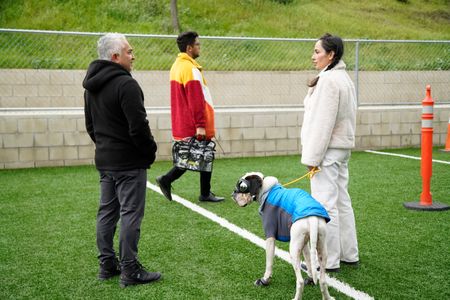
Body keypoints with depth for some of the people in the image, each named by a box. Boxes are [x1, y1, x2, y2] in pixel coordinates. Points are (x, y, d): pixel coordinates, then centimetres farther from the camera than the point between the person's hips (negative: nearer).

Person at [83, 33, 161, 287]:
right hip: (129, 162, -9)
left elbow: (90, 125, 19)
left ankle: (107, 264, 24)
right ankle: (130, 271, 2)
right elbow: (138, 126, -21)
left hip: (104, 160, 9)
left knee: (107, 211, 15)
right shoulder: (125, 84, -18)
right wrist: (150, 151, -7)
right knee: (131, 214, -3)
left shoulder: (92, 87, 12)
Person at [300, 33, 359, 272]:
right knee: (342, 201, 15)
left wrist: (312, 156, -17)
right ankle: (349, 254, 25)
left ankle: (329, 261, 3)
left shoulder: (328, 80, -16)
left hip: (327, 150, -10)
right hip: (342, 147, 10)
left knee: (325, 205, -4)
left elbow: (323, 122, -20)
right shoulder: (344, 78, 15)